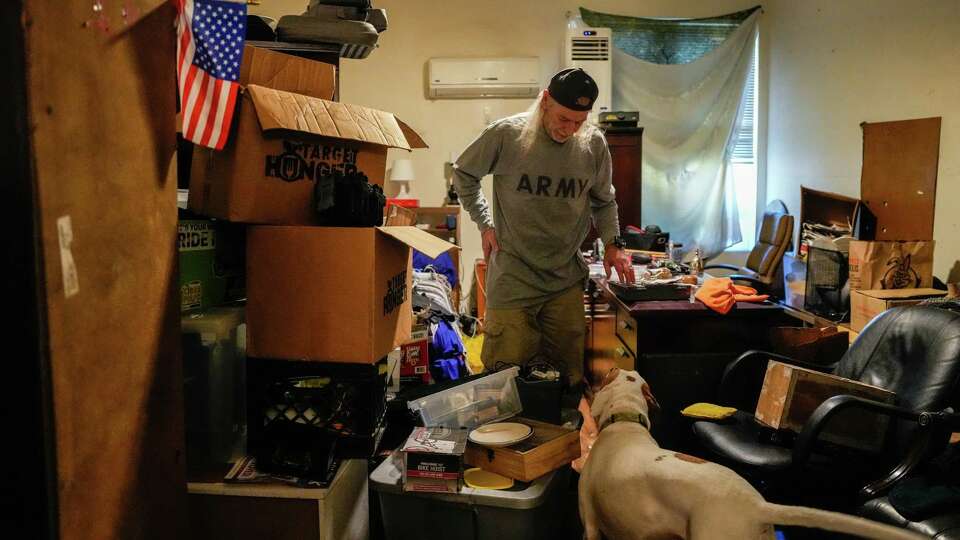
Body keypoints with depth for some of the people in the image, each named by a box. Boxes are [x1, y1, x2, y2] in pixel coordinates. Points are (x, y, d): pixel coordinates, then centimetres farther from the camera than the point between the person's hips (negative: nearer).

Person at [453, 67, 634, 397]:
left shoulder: (594, 144, -1)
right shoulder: (506, 134, -11)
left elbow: (603, 201, 17)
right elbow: (463, 174, 7)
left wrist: (613, 243, 5)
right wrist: (484, 223, 1)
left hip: (567, 280, 3)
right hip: (512, 279, -3)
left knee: (569, 375, 10)